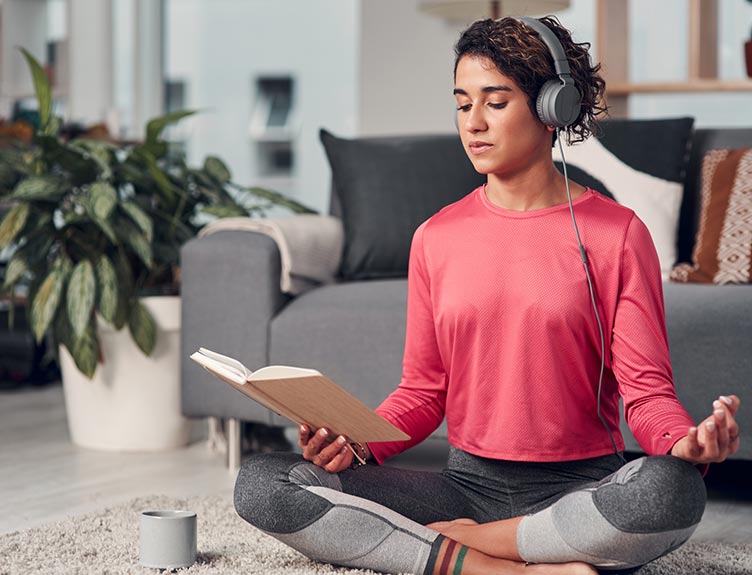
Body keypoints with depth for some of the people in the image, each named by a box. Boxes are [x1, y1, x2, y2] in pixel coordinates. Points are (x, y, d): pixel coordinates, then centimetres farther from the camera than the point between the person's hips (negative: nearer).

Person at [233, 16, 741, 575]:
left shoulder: (617, 233, 0)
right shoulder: (437, 237, 9)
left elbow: (647, 391, -4)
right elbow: (423, 390, 12)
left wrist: (686, 441, -27)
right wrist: (357, 441, -9)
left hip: (580, 488, -3)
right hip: (468, 482, 3)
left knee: (671, 489, -39)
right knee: (260, 483, -16)